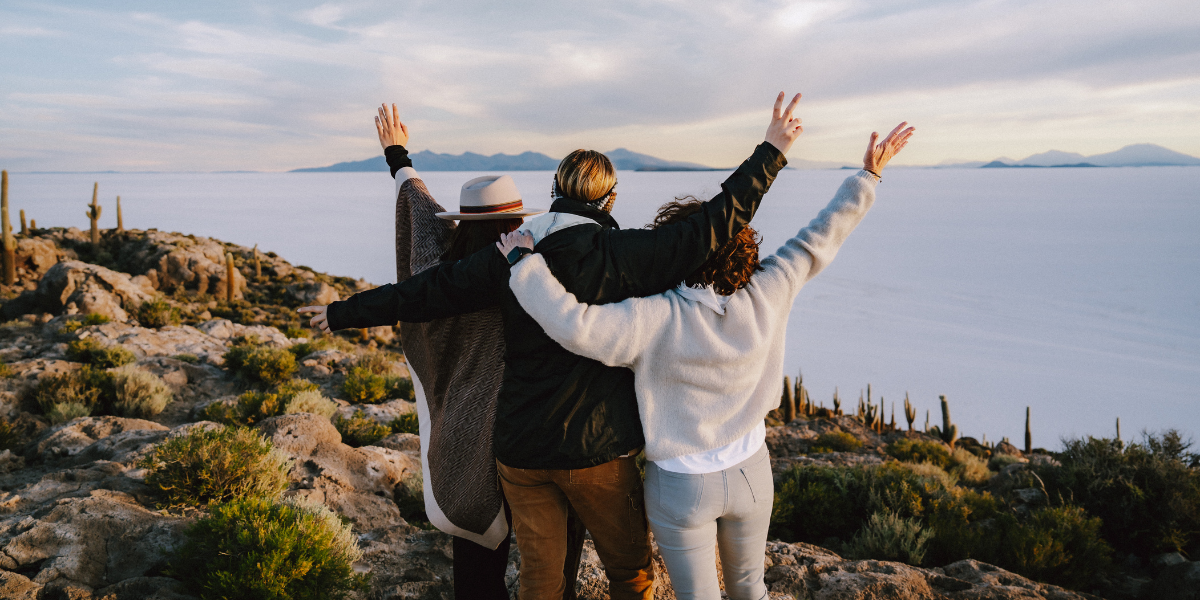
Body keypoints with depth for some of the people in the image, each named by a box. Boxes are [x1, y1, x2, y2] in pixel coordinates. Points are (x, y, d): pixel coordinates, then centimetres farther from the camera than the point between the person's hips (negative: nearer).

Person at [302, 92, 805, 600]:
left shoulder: (509, 255, -3)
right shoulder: (624, 255, -13)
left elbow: (427, 291, 3)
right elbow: (712, 226, -15)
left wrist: (346, 313, 16)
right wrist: (771, 154, -7)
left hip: (521, 452, 4)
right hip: (598, 452, -3)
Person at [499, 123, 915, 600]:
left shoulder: (655, 322, -27)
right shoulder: (766, 297, -14)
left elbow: (573, 324, -37)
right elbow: (819, 239, -5)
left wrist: (523, 260, -26)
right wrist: (868, 176, 5)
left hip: (680, 487, -3)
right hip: (751, 474, 4)